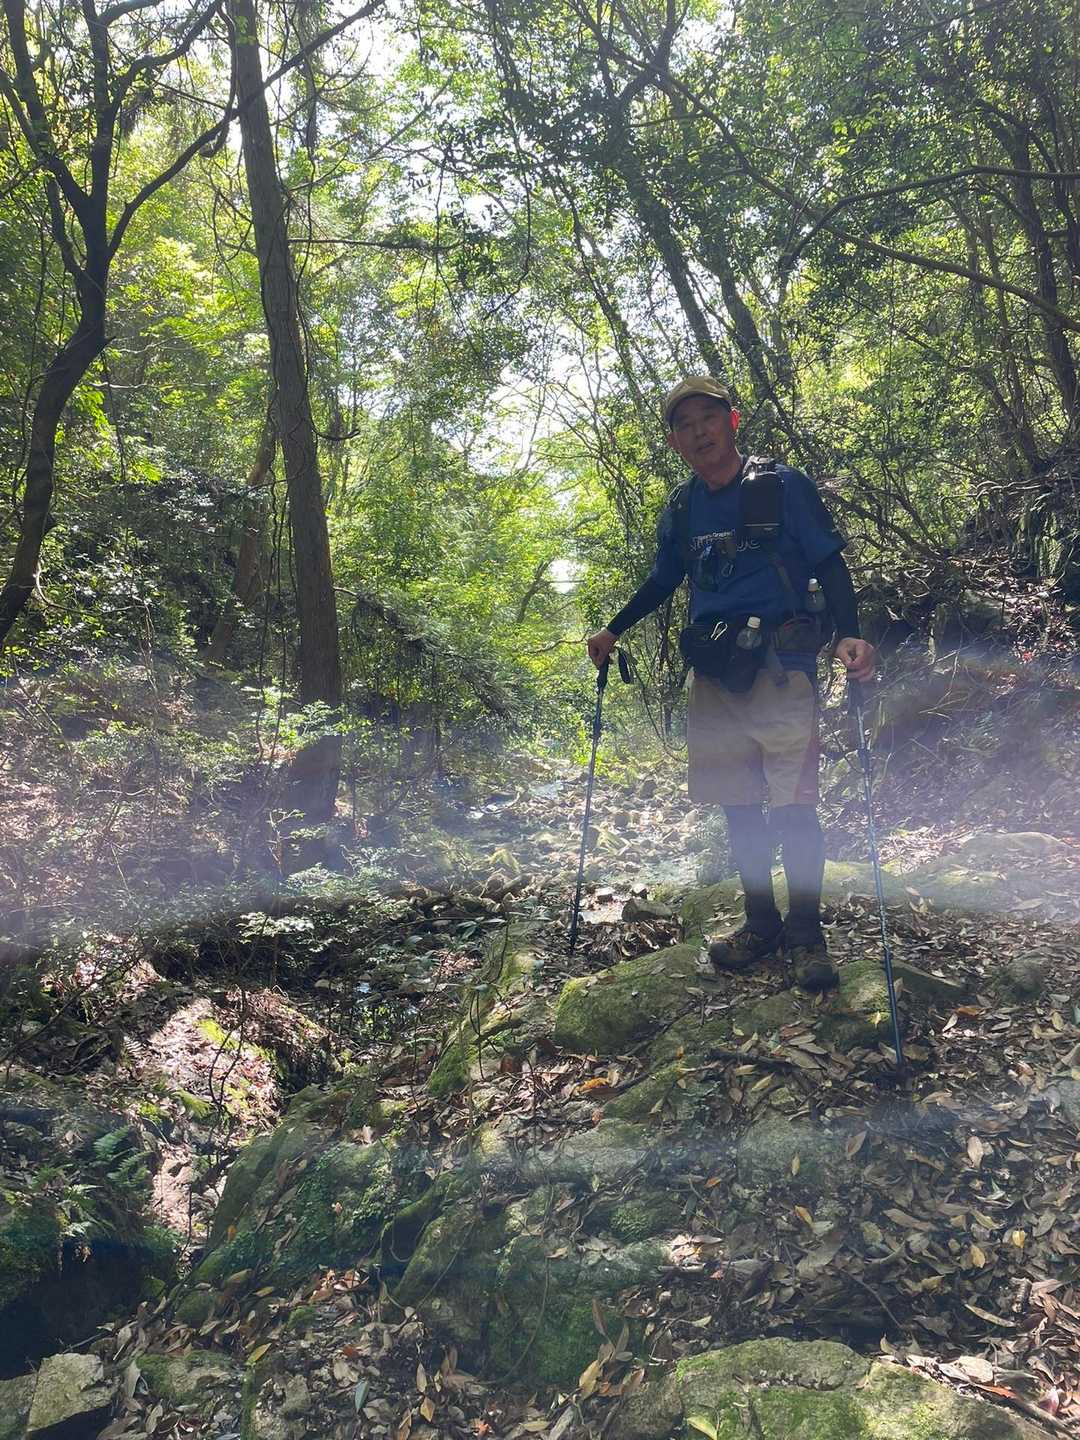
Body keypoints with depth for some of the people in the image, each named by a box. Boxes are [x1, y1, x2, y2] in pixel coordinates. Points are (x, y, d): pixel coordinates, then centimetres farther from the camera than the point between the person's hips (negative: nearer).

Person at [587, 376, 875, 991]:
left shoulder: (783, 485, -3)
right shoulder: (680, 511, 11)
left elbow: (829, 564, -4)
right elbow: (663, 581, 26)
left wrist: (849, 634, -19)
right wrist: (614, 630, 19)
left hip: (781, 668, -5)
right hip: (714, 676, 5)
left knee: (793, 802, -7)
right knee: (738, 804, 9)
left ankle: (807, 934, 8)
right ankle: (761, 924, 23)